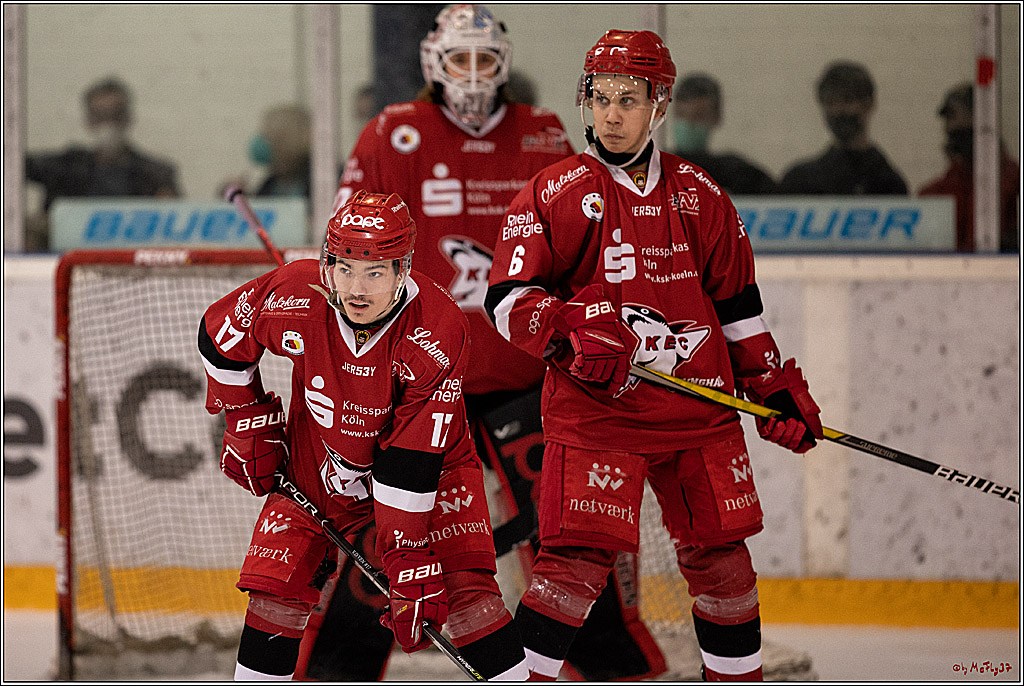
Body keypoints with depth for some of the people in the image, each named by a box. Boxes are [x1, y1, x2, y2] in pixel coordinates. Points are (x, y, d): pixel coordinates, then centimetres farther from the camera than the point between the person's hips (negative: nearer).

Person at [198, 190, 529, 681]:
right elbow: (219, 333, -5)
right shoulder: (296, 295, -27)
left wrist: (409, 559, -29)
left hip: (430, 467, -2)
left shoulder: (437, 332, -32)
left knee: (465, 588, -17)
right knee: (276, 586, -8)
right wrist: (249, 426, 0)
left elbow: (412, 461, -31)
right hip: (316, 462, 2)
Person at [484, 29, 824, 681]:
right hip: (594, 407, -4)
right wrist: (573, 328, -23)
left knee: (719, 553, 8)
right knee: (580, 559, -14)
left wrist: (777, 387, 14)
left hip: (699, 403, 4)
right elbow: (508, 301, -6)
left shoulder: (698, 193, 10)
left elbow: (737, 304, 17)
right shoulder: (558, 192, -2)